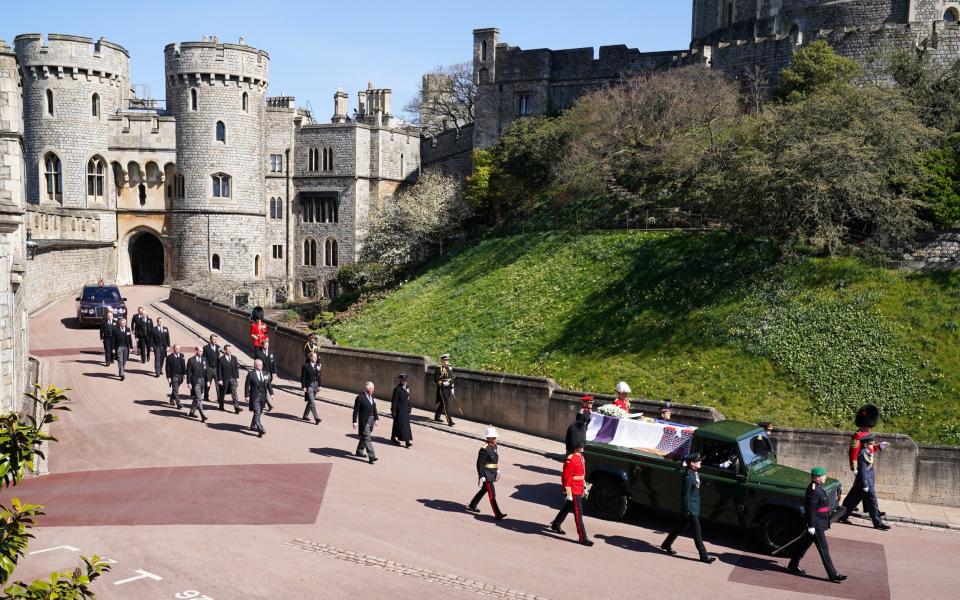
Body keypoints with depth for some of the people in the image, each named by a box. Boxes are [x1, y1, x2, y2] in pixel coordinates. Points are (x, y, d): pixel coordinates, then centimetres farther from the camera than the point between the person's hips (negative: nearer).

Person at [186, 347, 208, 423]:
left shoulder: (204, 359, 8)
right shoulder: (191, 360, -7)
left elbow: (206, 371, 10)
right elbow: (188, 372, -7)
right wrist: (189, 383, -11)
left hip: (202, 381, 6)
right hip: (195, 381, -6)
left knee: (197, 398, 15)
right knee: (199, 398, -9)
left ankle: (192, 412, 31)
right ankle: (202, 416, -13)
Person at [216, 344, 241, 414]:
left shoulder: (234, 358, 6)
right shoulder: (220, 359, -9)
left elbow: (236, 368, 10)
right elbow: (219, 370, -9)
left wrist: (237, 377, 5)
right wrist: (219, 380, -11)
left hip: (233, 378, 3)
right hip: (225, 379, -3)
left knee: (234, 393, -6)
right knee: (223, 393, 12)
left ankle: (236, 407, -11)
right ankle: (221, 406, 31)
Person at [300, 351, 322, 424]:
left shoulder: (317, 365, 9)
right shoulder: (306, 366, -8)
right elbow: (303, 377, -8)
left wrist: (319, 386, 13)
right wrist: (304, 387, -12)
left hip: (315, 385, 7)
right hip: (309, 386, -7)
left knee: (310, 402, 16)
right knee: (312, 402, -11)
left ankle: (305, 416, 30)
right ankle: (316, 418, -16)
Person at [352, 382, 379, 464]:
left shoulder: (372, 397, 10)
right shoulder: (360, 397, -11)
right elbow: (356, 410, -10)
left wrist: (376, 419, 10)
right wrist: (355, 422, -13)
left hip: (371, 420, 7)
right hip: (364, 420, -7)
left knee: (364, 437, 18)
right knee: (367, 438, -8)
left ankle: (359, 451, 36)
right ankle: (371, 456, -13)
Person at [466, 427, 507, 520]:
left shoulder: (494, 446, 6)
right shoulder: (484, 449, -21)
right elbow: (479, 464, -19)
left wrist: (497, 470, 22)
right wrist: (481, 477, -20)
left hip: (492, 474, 10)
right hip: (486, 475, -10)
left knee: (484, 490, 22)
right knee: (492, 494, -8)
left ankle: (472, 506, 39)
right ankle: (497, 514, -6)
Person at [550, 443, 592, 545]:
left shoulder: (580, 457, 8)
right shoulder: (571, 460, -22)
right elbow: (566, 478, -22)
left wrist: (584, 488, 21)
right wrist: (568, 494, -21)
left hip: (579, 490, 10)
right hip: (574, 492, -10)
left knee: (567, 508, 23)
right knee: (578, 514, -5)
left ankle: (555, 526, 41)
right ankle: (583, 538, 0)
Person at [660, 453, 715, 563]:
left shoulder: (695, 474, 9)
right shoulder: (688, 477, -21)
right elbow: (685, 495, -20)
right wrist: (687, 511, -19)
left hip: (694, 508, 10)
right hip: (691, 509, -10)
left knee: (680, 527, 19)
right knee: (697, 532, -3)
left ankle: (666, 545, 32)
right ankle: (704, 556, 4)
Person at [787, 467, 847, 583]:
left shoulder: (817, 488, 10)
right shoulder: (813, 491, -22)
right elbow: (811, 509, -24)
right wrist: (811, 526, -23)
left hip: (819, 524, 11)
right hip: (816, 525, -11)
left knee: (804, 544, 18)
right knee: (823, 549, -4)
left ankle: (793, 566, 29)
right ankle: (833, 575, 1)